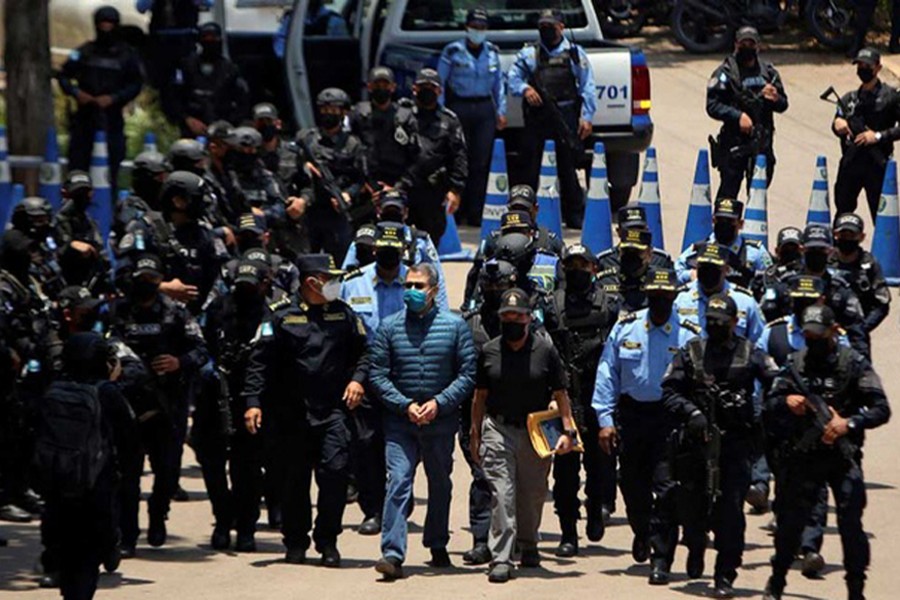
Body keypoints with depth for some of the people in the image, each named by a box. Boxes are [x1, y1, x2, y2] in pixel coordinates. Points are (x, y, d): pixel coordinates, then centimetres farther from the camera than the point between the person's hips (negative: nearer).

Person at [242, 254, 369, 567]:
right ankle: (295, 543, 21)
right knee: (294, 479, 7)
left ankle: (327, 542, -1)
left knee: (335, 469, -13)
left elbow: (363, 351, 19)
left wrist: (358, 378, 0)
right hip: (292, 413, -1)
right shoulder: (281, 317, 0)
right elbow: (260, 361, -1)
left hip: (333, 412, 1)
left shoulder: (343, 315, 9)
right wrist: (253, 402, -10)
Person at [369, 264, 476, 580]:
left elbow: (468, 373, 0)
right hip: (400, 421, -1)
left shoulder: (454, 326, 2)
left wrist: (439, 403, -12)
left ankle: (437, 546, 32)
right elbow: (378, 375, 2)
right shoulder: (390, 327, 2)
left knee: (440, 484, 14)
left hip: (441, 421, 1)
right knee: (398, 481, -14)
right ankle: (393, 553, -20)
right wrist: (406, 405, -11)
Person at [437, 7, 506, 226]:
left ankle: (476, 214, 0)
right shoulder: (452, 52, -2)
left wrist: (501, 111, 12)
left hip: (485, 109, 3)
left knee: (481, 162, -3)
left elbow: (499, 83, 17)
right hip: (460, 107, -3)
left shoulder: (492, 52, 10)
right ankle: (457, 210, 4)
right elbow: (440, 83, 0)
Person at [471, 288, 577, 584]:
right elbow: (480, 395, 12)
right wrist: (475, 433, 12)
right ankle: (500, 557, -12)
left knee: (533, 494, 11)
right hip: (498, 429, 0)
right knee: (502, 493, -9)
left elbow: (560, 393, 2)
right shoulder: (489, 351, 4)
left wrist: (567, 430, -6)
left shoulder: (545, 350, -1)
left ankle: (528, 546, 33)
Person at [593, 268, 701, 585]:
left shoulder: (689, 335, -4)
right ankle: (642, 533, 45)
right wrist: (605, 419, -1)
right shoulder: (625, 328, 2)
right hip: (631, 414, 3)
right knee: (632, 485, 15)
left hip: (671, 417, -3)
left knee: (667, 488, -9)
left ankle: (661, 559, -4)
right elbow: (607, 374, 4)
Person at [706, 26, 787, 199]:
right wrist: (738, 116, -21)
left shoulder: (768, 71, 12)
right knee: (728, 191, -8)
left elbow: (783, 105, 16)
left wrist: (775, 99, -7)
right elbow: (712, 106, -8)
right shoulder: (725, 72, -3)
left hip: (762, 141, 5)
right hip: (734, 141, -5)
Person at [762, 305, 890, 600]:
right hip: (802, 456, 3)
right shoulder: (796, 363, 7)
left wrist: (849, 423, -20)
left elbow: (881, 409, -5)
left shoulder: (854, 363, -2)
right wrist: (786, 402, -14)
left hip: (843, 456, -3)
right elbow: (771, 404, 9)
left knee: (851, 523, -9)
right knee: (790, 521, 7)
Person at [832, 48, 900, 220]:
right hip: (850, 162, 5)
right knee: (843, 210, 11)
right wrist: (837, 123, -2)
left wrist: (878, 136, -16)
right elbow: (839, 129, 20)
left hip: (877, 165, -5)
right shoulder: (849, 99, 14)